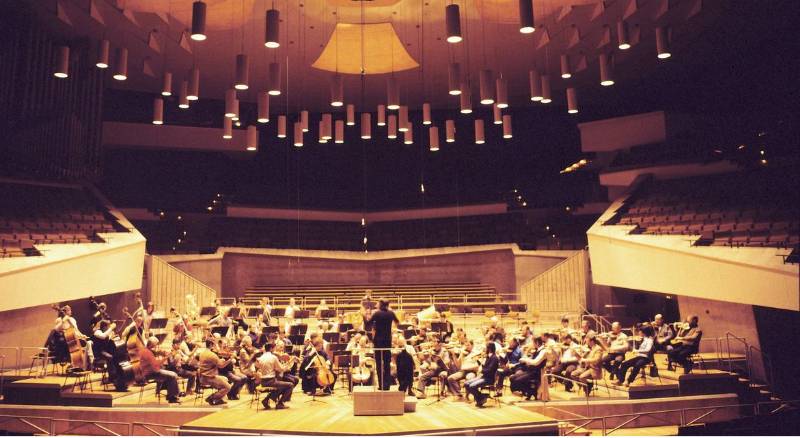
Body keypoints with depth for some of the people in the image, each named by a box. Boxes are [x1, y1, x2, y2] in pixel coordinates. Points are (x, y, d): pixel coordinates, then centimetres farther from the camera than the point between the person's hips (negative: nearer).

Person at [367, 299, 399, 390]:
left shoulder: (377, 314, -9)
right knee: (387, 362, 9)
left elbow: (368, 324, -13)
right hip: (388, 340, 3)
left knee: (379, 362, 4)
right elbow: (397, 322, 20)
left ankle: (381, 385, 3)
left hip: (378, 339, -3)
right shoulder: (391, 313, 2)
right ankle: (386, 385, 7)